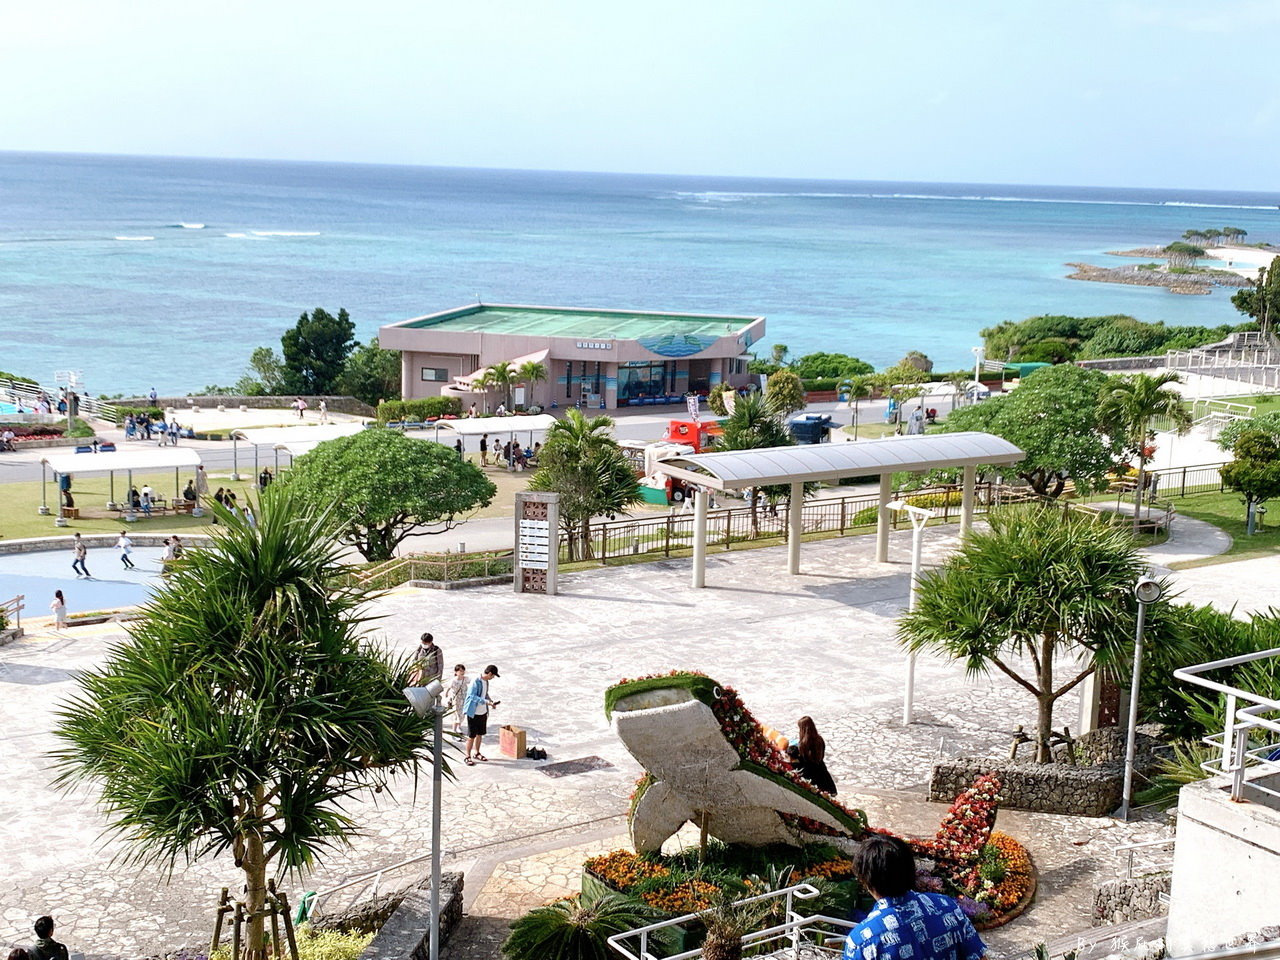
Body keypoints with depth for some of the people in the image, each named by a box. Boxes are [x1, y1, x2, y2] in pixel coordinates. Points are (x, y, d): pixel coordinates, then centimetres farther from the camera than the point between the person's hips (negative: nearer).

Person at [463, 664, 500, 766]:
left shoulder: (486, 681, 6)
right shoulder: (476, 682, -21)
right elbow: (472, 696, -25)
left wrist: (491, 701, 2)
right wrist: (486, 701, -30)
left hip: (483, 712, 8)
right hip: (473, 713, -8)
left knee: (480, 734, 17)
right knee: (471, 736, 0)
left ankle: (476, 753, 32)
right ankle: (467, 756, 10)